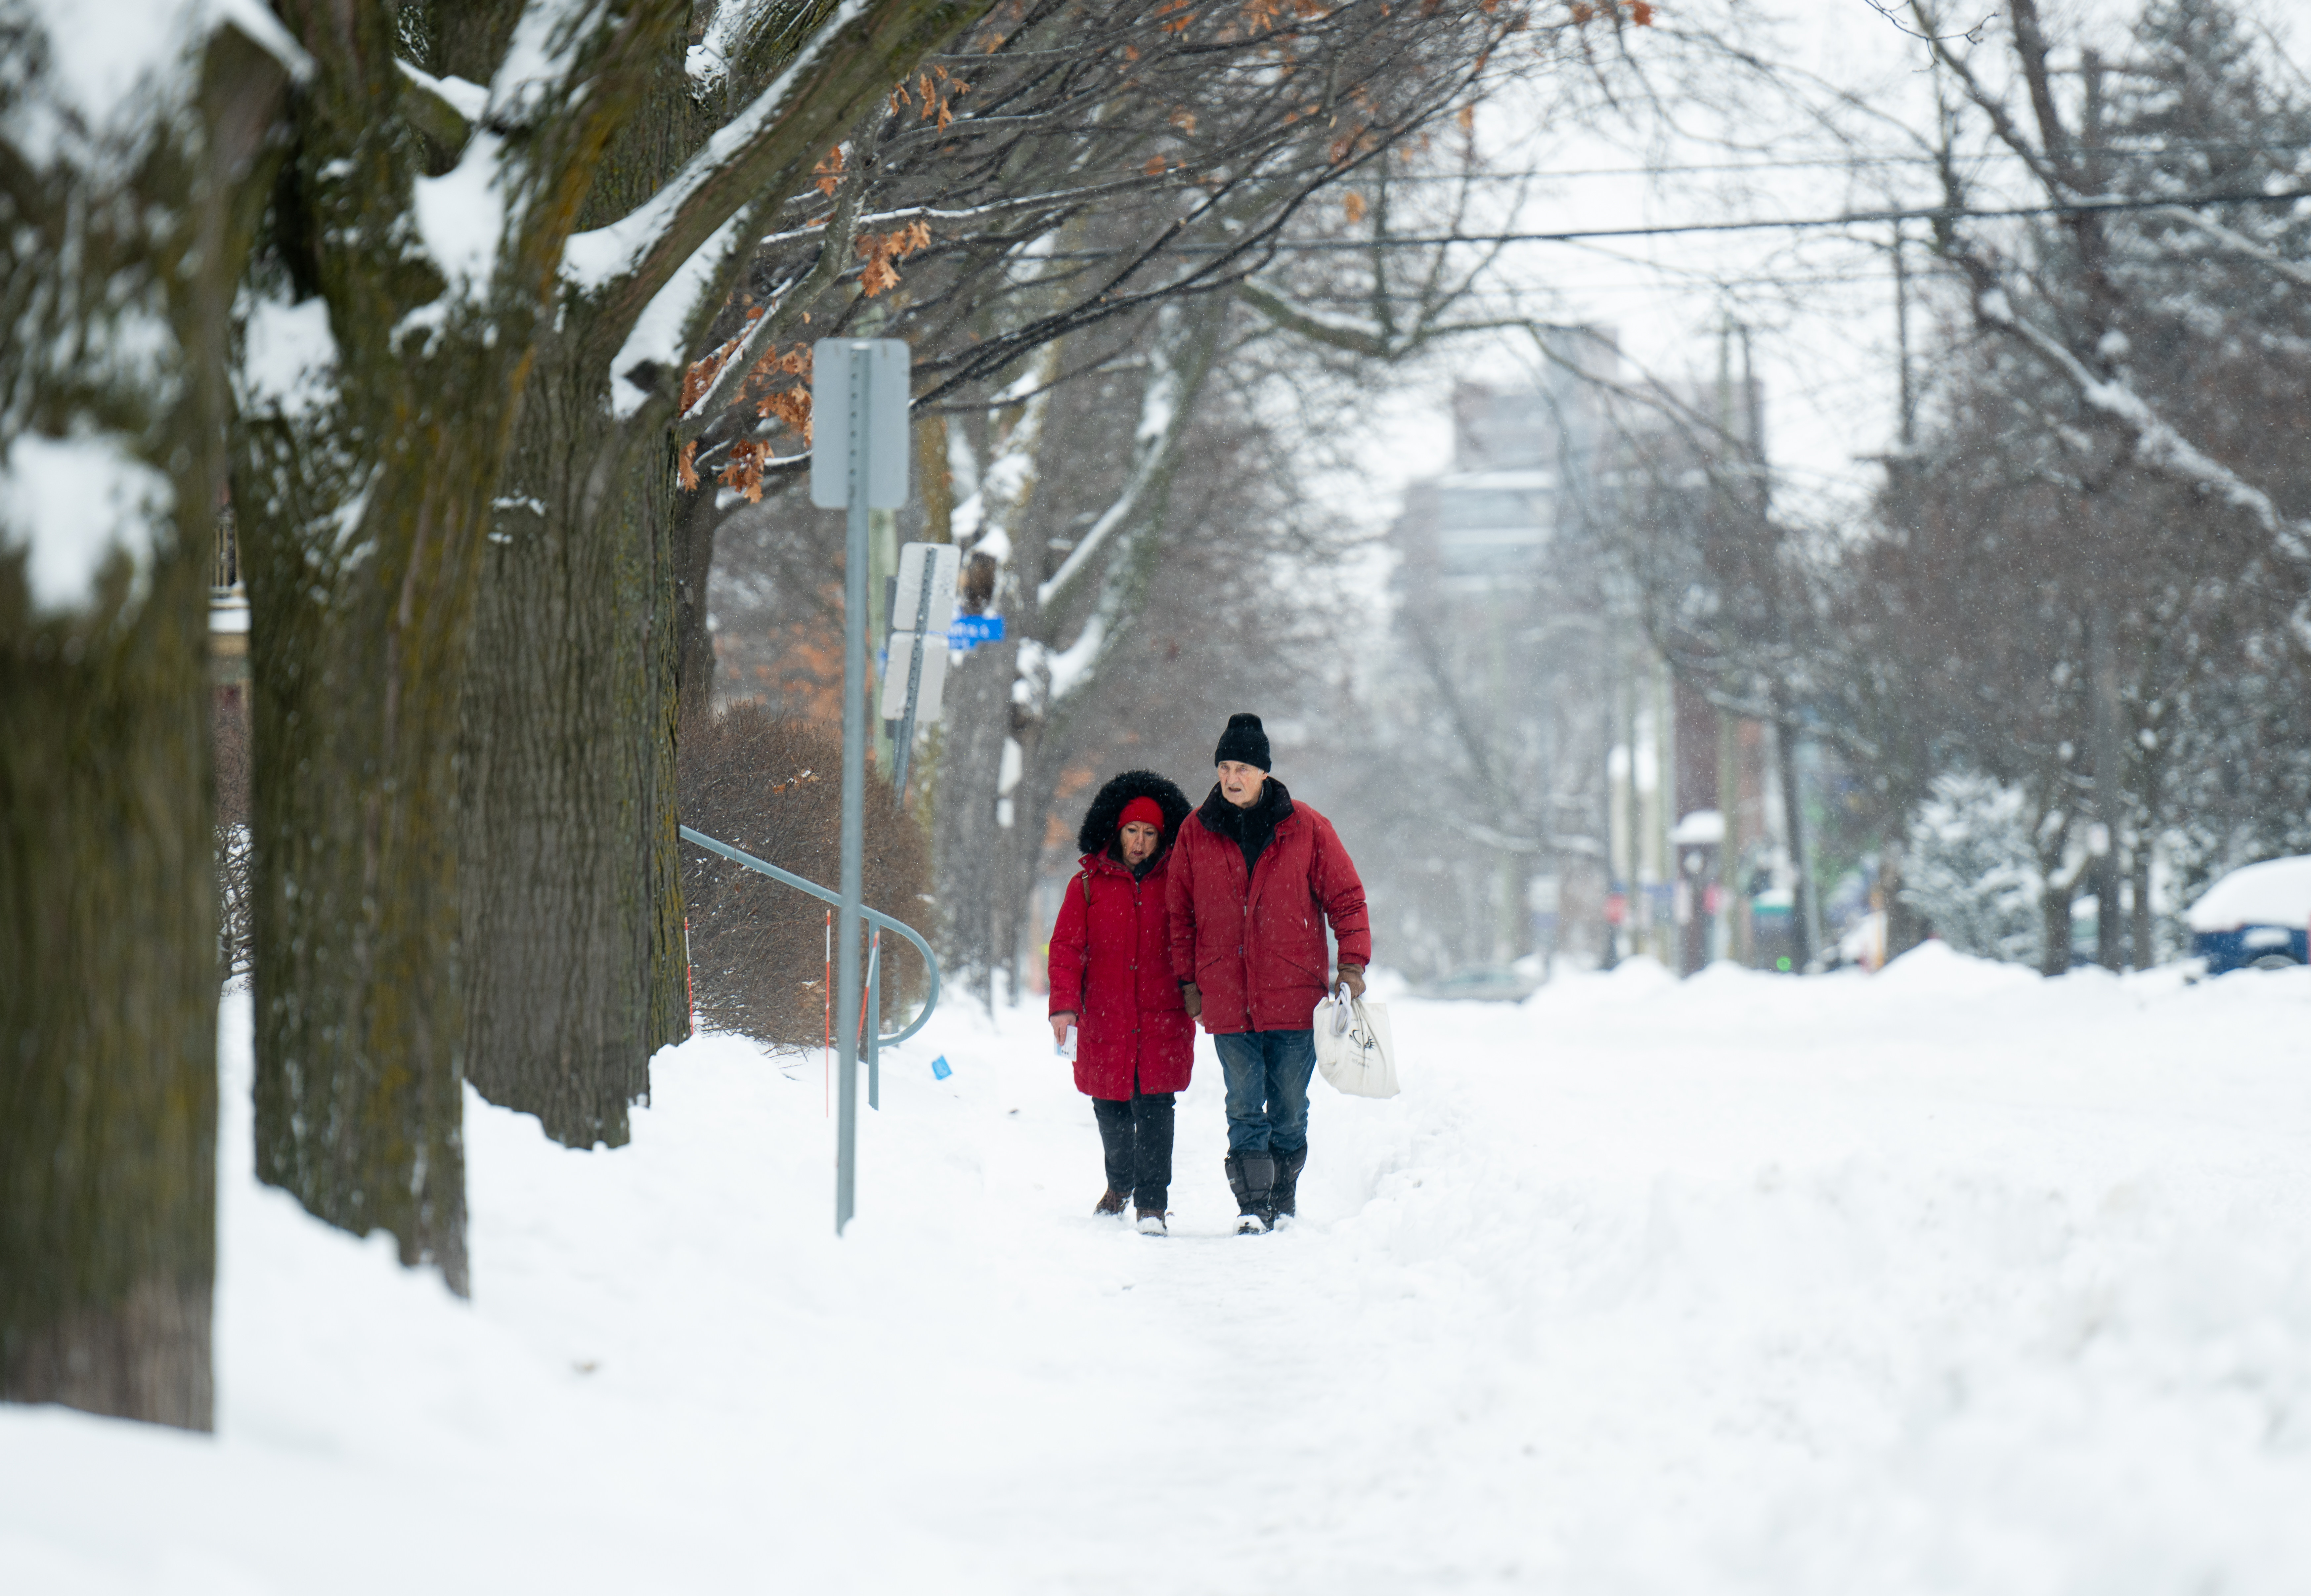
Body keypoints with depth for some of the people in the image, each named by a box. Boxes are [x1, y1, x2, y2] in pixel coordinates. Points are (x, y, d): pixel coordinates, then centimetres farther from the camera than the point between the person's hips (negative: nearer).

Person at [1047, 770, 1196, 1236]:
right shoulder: (1088, 884, 4)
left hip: (1163, 1020, -1)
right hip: (1105, 1020, 1)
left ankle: (1152, 1203, -6)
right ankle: (1120, 1183, 38)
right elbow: (1066, 947, 1)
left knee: (1154, 1109, -11)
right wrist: (1064, 1003, -10)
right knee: (1110, 1110, 12)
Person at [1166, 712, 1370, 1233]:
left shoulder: (1305, 829, 0)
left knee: (1289, 1107, 6)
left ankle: (1284, 1201, 19)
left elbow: (1346, 896, 5)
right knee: (1244, 1106, -4)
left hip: (1295, 994, -1)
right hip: (1227, 996, 1)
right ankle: (1252, 1205, -2)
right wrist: (1188, 980, 9)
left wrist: (1353, 964, -3)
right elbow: (1180, 912, 12)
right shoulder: (1196, 833, 4)